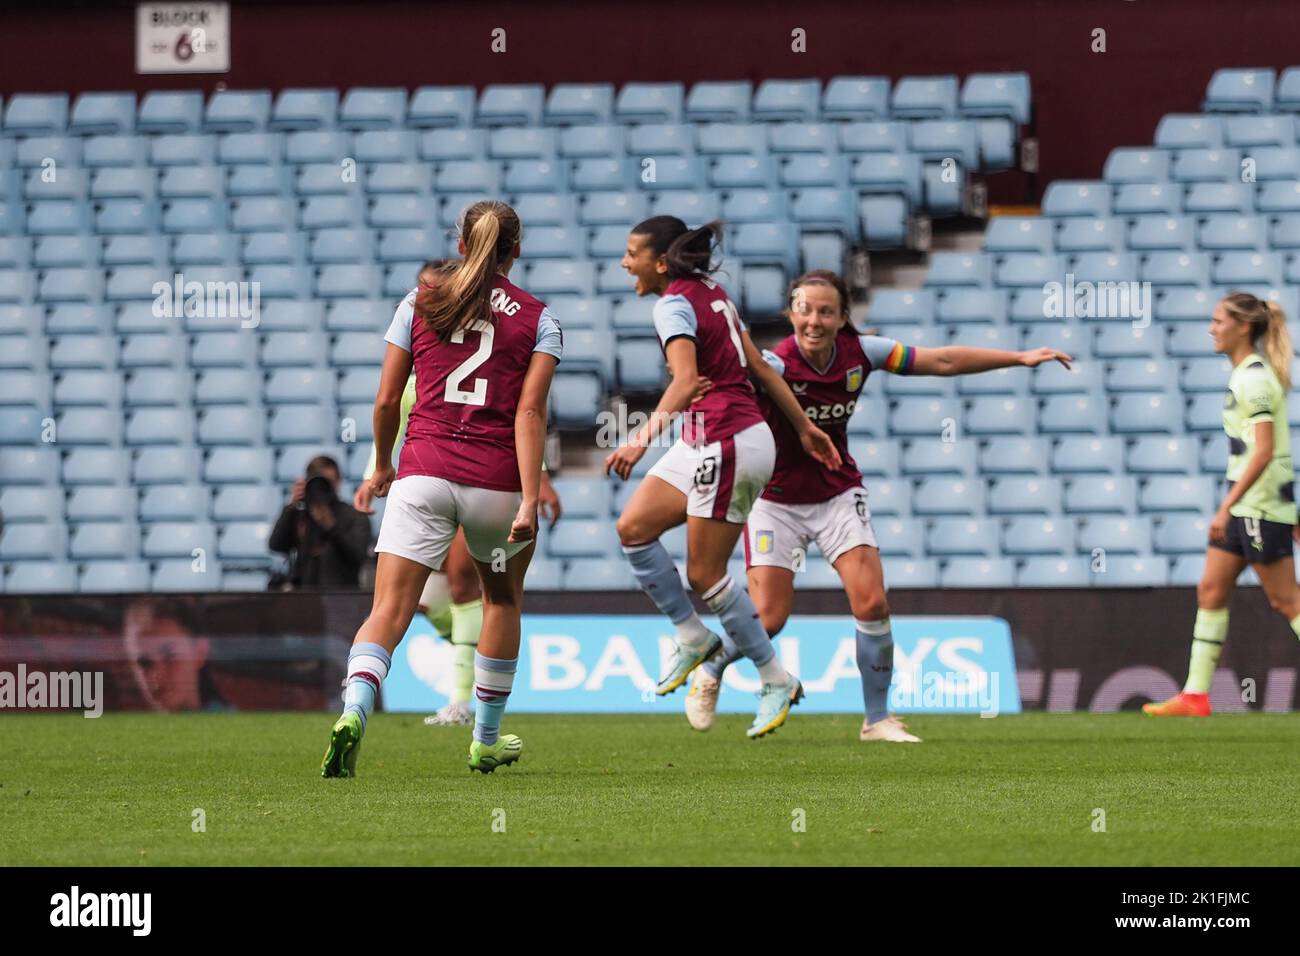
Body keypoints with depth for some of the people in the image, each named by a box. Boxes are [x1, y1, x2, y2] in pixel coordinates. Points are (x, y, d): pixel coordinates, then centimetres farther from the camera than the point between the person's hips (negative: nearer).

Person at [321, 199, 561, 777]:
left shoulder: (419, 307, 9)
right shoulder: (537, 319, 4)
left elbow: (387, 400, 10)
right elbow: (529, 413, -7)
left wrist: (383, 466, 27)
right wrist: (529, 501, -12)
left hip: (423, 472, 0)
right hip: (496, 481, 0)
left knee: (389, 609, -7)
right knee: (502, 599, 24)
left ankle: (353, 713, -34)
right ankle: (486, 741, 31)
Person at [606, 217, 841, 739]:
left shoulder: (674, 305, -13)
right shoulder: (712, 294, 13)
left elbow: (686, 379, -29)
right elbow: (760, 368, 16)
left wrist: (643, 437, -39)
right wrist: (804, 427, 20)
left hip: (727, 444, -9)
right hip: (704, 444, 9)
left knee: (703, 574, -3)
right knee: (633, 526, 5)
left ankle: (777, 681, 6)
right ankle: (692, 636, 10)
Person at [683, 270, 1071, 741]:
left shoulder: (860, 353, -11)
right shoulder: (776, 365, -24)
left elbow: (943, 361, -1)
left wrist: (1021, 357, 1)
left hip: (838, 493, 3)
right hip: (776, 500, -3)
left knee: (871, 602, -11)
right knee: (768, 618, -7)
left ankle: (878, 719, 3)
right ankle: (710, 673, 25)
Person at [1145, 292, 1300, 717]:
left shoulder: (1254, 379, -16)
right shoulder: (1246, 375, 14)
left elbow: (1263, 452, -24)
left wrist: (1226, 507, -26)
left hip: (1260, 505, -10)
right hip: (1245, 505, 10)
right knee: (1211, 590, 8)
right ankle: (1196, 694, 9)